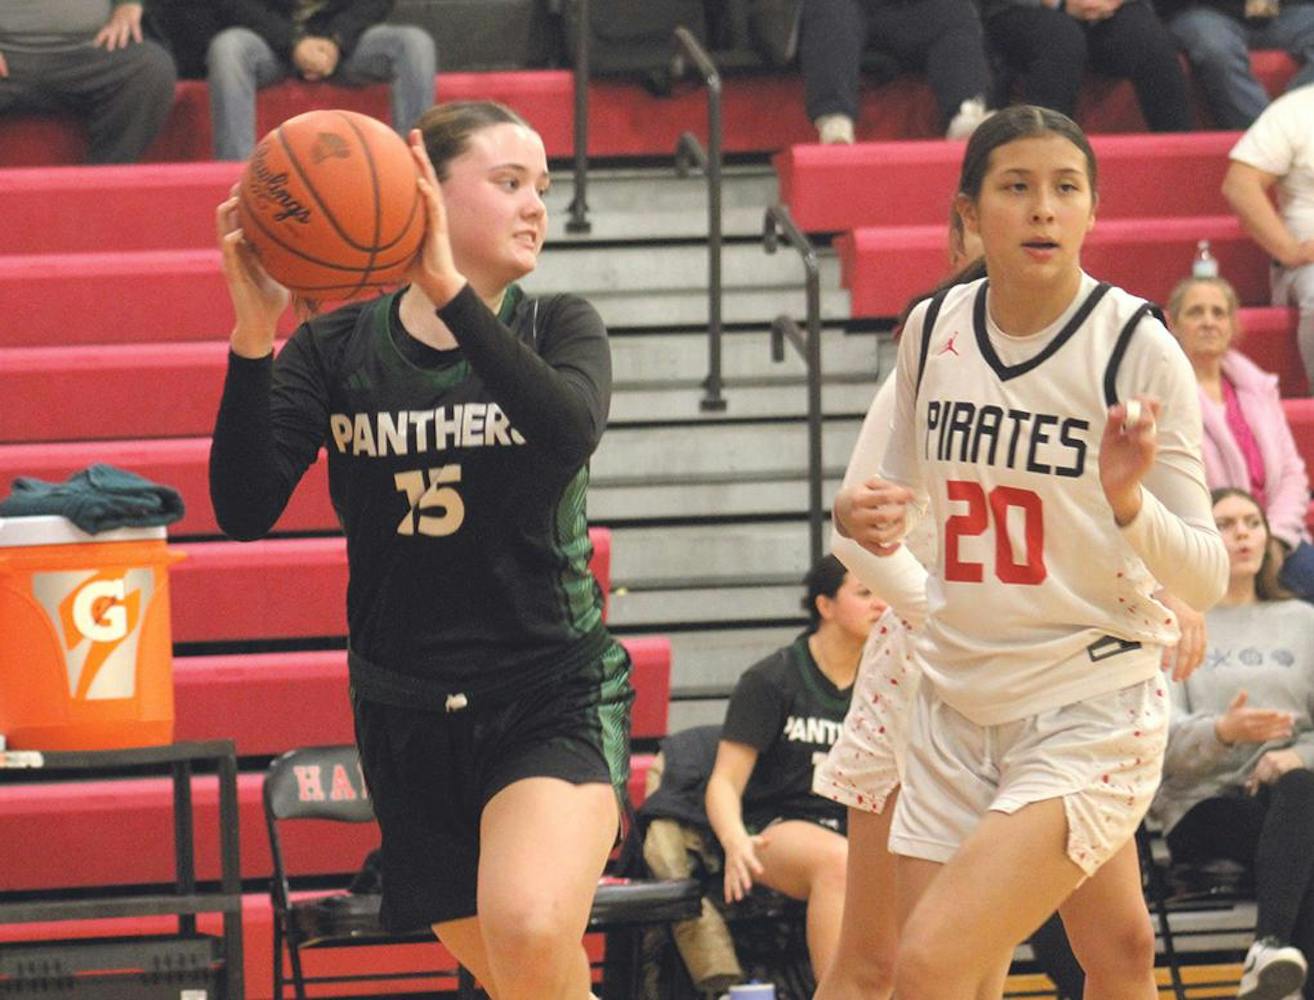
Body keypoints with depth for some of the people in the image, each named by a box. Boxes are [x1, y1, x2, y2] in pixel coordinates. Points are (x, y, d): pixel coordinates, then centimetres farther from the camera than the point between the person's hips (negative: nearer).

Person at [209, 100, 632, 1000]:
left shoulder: (557, 329, -1)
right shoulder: (334, 350, 1)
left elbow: (570, 432, -24)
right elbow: (244, 511, -11)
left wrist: (450, 290, -32)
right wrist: (254, 335, -23)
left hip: (553, 696, -2)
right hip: (405, 714, 2)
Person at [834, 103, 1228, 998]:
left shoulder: (1137, 347, -12)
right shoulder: (933, 331, 1)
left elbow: (1206, 578, -13)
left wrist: (1127, 499, -32)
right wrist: (866, 514, -5)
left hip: (1094, 712, -5)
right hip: (958, 705, 5)